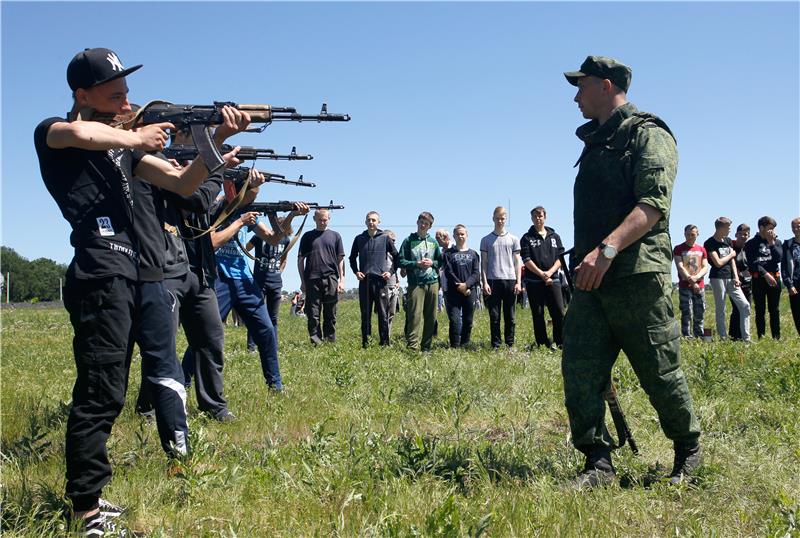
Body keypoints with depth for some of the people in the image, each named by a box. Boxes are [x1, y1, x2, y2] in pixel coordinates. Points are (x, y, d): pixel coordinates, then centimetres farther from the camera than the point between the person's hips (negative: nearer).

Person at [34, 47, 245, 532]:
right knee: (102, 392, -10)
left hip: (142, 270, 9)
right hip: (101, 272, -8)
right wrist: (138, 139, -9)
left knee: (165, 368, 15)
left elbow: (183, 183, 15)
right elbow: (81, 134, -24)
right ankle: (87, 509, -4)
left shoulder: (123, 143, 21)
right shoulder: (52, 133, 2)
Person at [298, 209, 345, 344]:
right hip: (312, 279, 0)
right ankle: (315, 341, 3)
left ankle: (330, 342, 9)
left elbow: (340, 259, 10)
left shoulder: (335, 236, 11)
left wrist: (341, 280, 1)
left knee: (330, 314, 3)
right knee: (313, 314, -1)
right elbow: (300, 259, 10)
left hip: (331, 279, 0)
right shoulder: (308, 236, 10)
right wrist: (303, 281, 4)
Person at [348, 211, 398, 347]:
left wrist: (391, 271, 0)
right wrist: (356, 271, 6)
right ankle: (365, 342, 10)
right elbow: (352, 258, 19)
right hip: (364, 280, 2)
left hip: (381, 280, -2)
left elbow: (396, 256, 10)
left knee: (383, 313, -3)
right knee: (365, 314, 5)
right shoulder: (359, 239, 9)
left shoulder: (385, 238, 4)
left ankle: (385, 342, 1)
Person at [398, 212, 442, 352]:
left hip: (433, 283, 4)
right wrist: (417, 264, -12)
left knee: (431, 317, 5)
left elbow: (441, 261, 19)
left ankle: (426, 346, 12)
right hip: (416, 283, -4)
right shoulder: (409, 241, 4)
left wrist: (432, 263, -2)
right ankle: (413, 346, -13)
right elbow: (401, 261, 0)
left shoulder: (433, 242, 14)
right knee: (415, 315, -11)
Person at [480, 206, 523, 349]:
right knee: (494, 316, 0)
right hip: (493, 281, -1)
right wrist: (484, 282, -4)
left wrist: (519, 282, 0)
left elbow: (517, 262, 9)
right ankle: (496, 344, 5)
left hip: (510, 280, 1)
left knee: (510, 316, 4)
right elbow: (483, 263, 6)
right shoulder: (486, 240, 9)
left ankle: (510, 344, 11)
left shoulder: (513, 239, 11)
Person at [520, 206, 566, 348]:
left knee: (559, 313, -6)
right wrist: (542, 274, -14)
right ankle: (543, 344, 6)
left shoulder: (554, 237, 14)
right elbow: (527, 260, -3)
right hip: (534, 282, -1)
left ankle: (561, 343, 0)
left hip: (553, 280, 1)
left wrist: (550, 272, -10)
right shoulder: (527, 238, 6)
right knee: (538, 315, 1)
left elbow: (560, 258, 7)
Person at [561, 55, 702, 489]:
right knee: (579, 368, -4)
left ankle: (689, 450, 24)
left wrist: (608, 249, -31)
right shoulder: (595, 141, 21)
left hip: (638, 274, -7)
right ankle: (598, 462, 0)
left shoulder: (648, 135, -5)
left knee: (660, 372, 2)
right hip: (592, 278, 7)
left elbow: (653, 205, -20)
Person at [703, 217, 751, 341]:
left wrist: (736, 277, 1)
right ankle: (723, 338, 7)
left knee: (745, 305, -1)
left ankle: (746, 338, 1)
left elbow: (732, 260, 12)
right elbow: (718, 263, -14)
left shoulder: (728, 240, 14)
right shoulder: (709, 243, -8)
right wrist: (731, 255, 2)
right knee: (720, 310, -1)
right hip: (718, 278, -7)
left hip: (730, 278, 7)